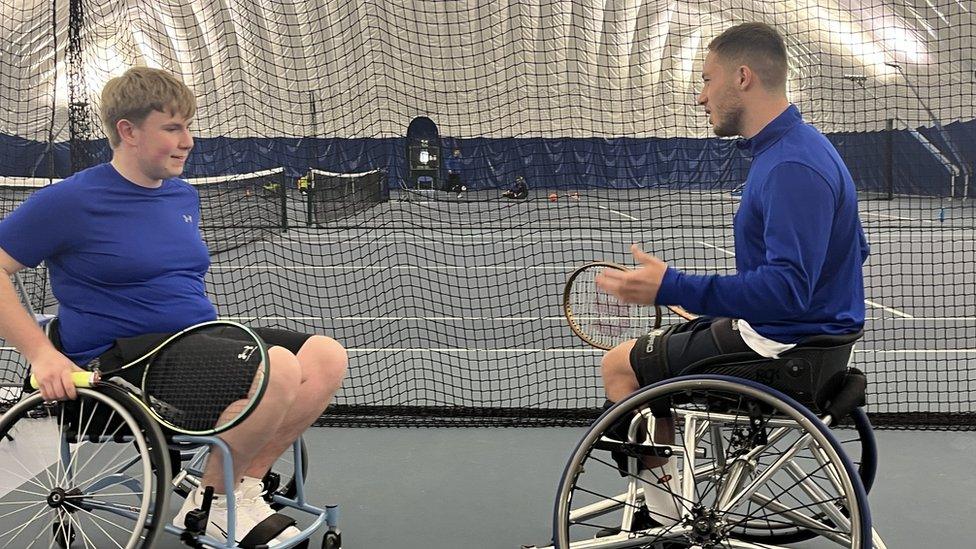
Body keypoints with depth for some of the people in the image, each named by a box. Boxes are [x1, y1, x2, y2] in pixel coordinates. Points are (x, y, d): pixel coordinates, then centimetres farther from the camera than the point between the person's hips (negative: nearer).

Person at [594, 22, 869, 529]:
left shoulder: (792, 166, -25)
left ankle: (666, 507, 12)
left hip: (784, 344, -11)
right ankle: (664, 492, 25)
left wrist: (672, 288, -35)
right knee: (659, 341, 24)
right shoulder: (796, 147, 9)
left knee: (619, 366, 0)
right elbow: (854, 249, 17)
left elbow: (787, 289, -33)